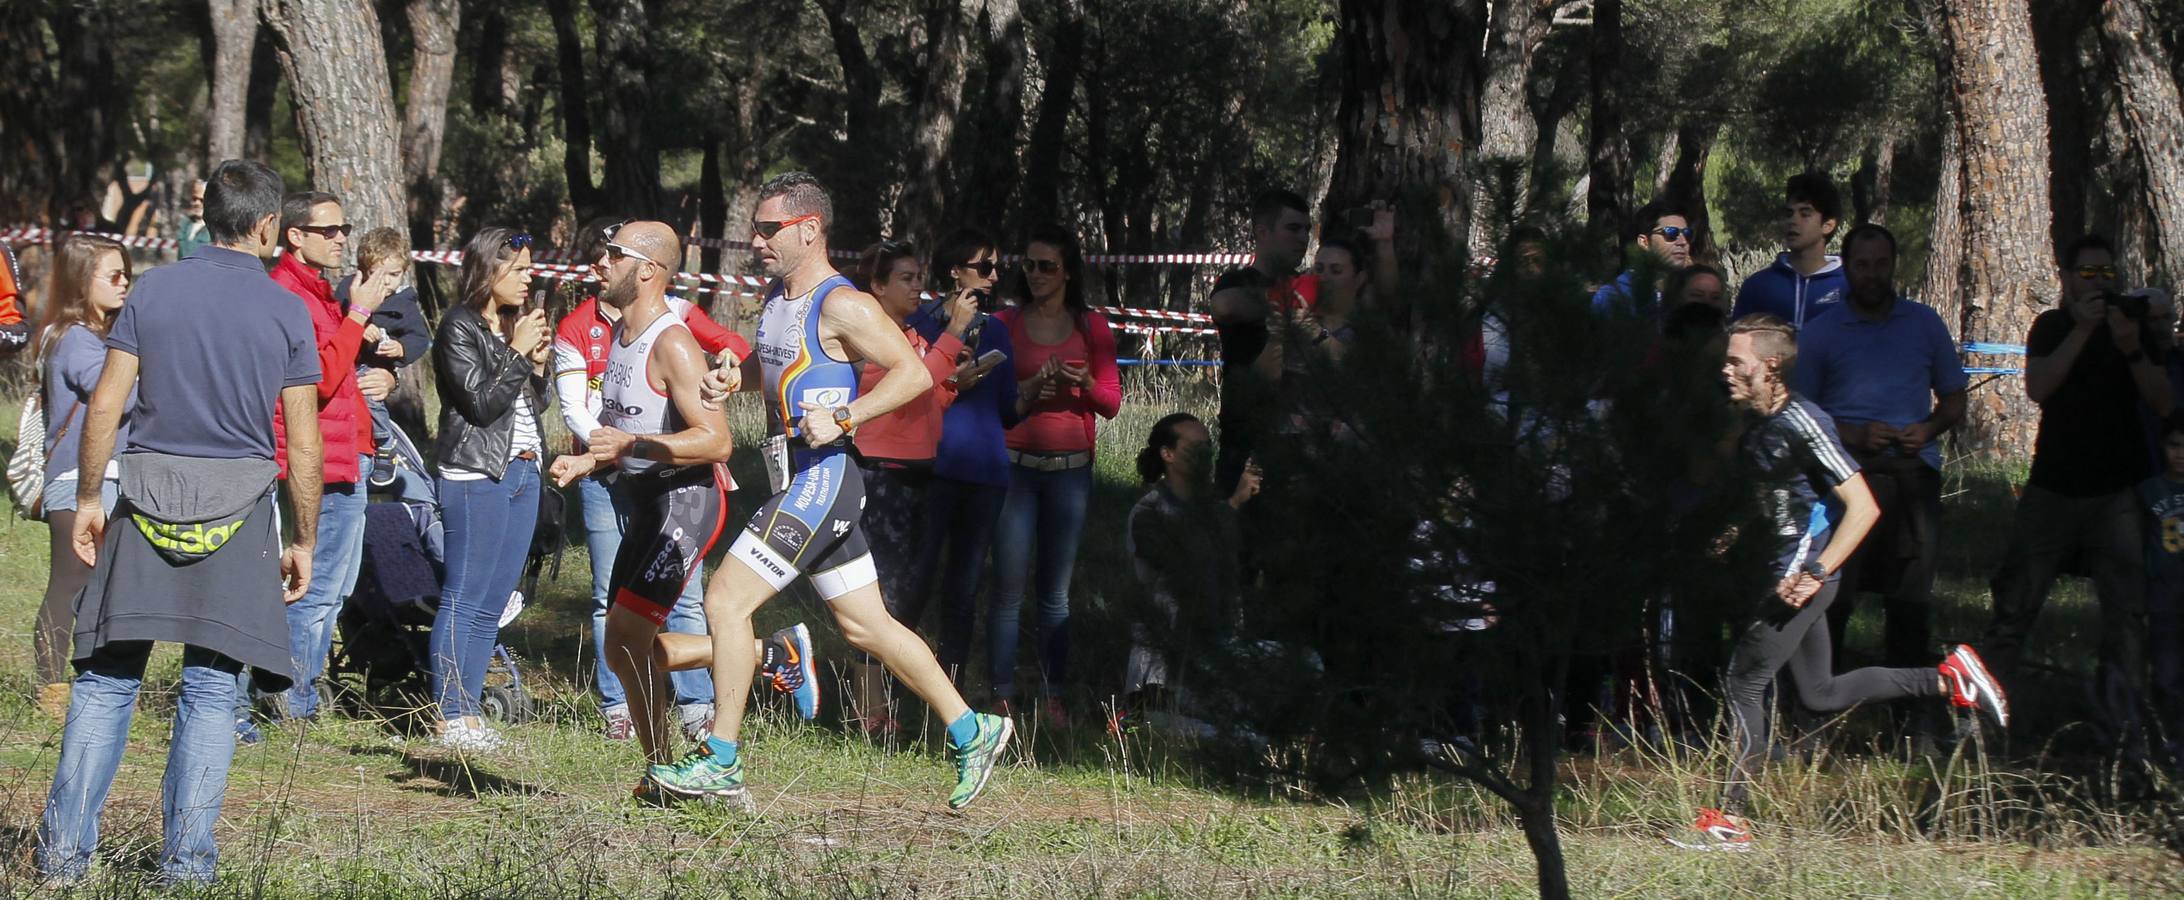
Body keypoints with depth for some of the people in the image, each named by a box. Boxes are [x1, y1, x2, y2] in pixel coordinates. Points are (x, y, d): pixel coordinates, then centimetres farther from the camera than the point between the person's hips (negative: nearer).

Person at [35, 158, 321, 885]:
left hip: (148, 496, 1)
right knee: (211, 688, 4)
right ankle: (186, 862, 2)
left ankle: (65, 849, 1)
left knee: (107, 678, 5)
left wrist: (88, 499, 9)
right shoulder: (287, 312, 1)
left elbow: (106, 404, 0)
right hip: (237, 509, -1)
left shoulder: (154, 290, 3)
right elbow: (303, 446, 0)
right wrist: (304, 541, 9)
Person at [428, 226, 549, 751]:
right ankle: (450, 718, -5)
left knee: (493, 602, 8)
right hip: (477, 476, -8)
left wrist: (538, 365, 2)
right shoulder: (460, 329, -7)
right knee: (465, 600, -7)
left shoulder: (515, 325, 16)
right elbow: (481, 403, -14)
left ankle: (468, 712, 12)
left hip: (522, 471, 8)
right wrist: (518, 354, -11)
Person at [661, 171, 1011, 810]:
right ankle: (972, 732, 20)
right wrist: (734, 378, 11)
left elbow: (914, 374, -17)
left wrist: (844, 417, -24)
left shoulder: (841, 306, -14)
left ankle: (719, 764, -8)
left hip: (821, 480, -10)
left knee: (726, 598, -12)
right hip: (797, 482, 10)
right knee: (864, 626, 13)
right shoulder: (778, 296, 14)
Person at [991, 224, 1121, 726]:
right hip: (1015, 465, -1)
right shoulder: (1005, 325, 5)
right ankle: (1003, 697, -1)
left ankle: (1054, 697, 8)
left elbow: (1111, 403, 7)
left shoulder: (1092, 329, 7)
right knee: (1009, 589, -5)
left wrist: (1085, 383, -13)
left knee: (1055, 592, 5)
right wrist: (1027, 392, -14)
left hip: (1071, 468, 1)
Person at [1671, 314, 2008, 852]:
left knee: (1743, 681, -7)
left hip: (1803, 575, -10)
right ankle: (1950, 679, 19)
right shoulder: (1752, 421, 7)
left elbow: (1863, 508, -21)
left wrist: (1815, 575, -23)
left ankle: (1731, 821, -3)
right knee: (1819, 695, 13)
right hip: (1789, 571, 10)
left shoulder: (1801, 426, -19)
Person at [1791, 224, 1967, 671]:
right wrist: (1854, 435, -8)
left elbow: (1954, 399, 21)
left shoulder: (1924, 324, 16)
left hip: (1914, 468, 2)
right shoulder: (1819, 332, 9)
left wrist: (1927, 430, -1)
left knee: (1912, 597, 1)